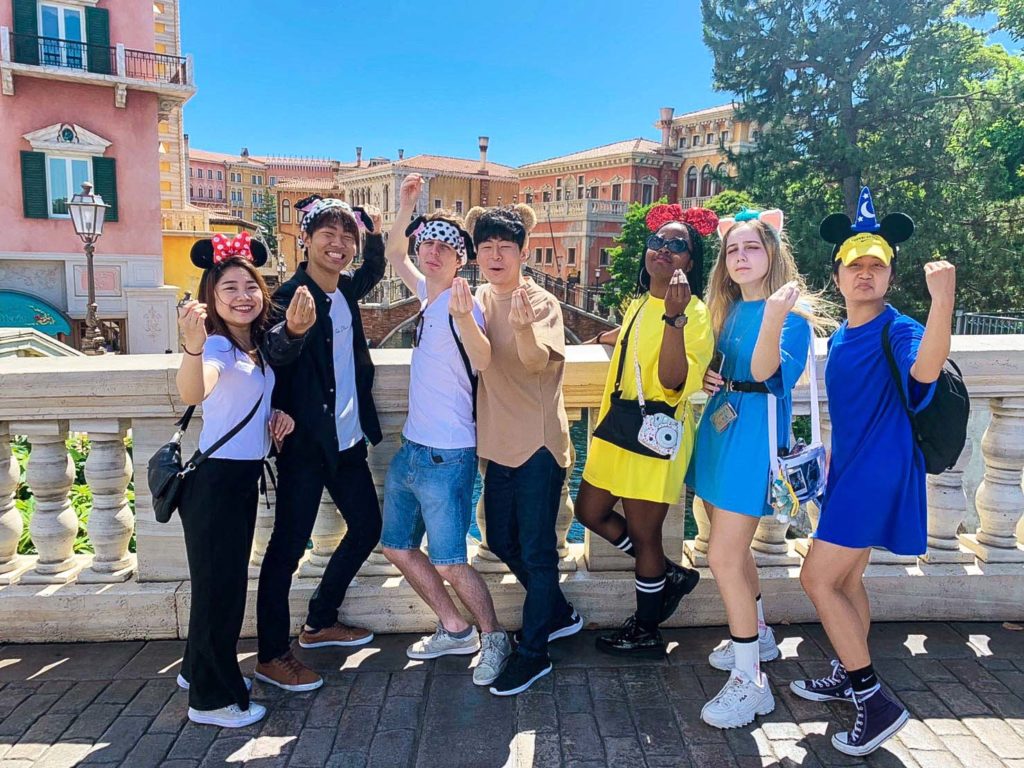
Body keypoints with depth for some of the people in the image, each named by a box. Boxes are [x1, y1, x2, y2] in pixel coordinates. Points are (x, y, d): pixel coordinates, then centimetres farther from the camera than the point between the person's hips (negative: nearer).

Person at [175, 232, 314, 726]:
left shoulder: (257, 344, 6)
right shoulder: (217, 345, -19)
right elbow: (192, 394, -41)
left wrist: (274, 414, 1)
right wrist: (193, 346, -60)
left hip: (244, 475, 9)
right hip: (215, 479, -9)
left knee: (228, 579, 21)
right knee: (219, 584, 2)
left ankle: (201, 670, 40)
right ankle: (211, 699, 20)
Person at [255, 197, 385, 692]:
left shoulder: (345, 289, 8)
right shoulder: (290, 297, -14)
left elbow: (373, 271, 30)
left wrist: (375, 232, 15)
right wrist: (282, 417, -34)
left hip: (349, 440, 8)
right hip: (306, 445, -8)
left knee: (366, 527, 17)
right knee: (288, 545, 1)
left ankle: (320, 623, 34)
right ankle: (271, 655, 17)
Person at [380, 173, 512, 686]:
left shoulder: (463, 304, -15)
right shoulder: (427, 295, 8)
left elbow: (482, 363, -34)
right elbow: (394, 256, 25)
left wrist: (463, 317, -51)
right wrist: (405, 209, 11)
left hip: (446, 457, -9)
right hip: (411, 448, 9)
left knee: (449, 564, -4)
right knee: (397, 547, 15)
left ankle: (493, 638, 20)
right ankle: (454, 630, 29)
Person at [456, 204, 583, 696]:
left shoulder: (541, 301, -9)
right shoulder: (482, 300, 7)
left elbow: (537, 362, -27)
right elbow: (485, 356, -12)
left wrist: (523, 325, -46)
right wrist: (462, 315, -30)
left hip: (539, 442, -7)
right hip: (500, 440, 7)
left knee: (536, 550, 2)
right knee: (501, 541, 17)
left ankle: (533, 652, 18)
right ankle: (559, 614, 38)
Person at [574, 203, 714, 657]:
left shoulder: (694, 313, -13)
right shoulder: (639, 303, 11)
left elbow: (672, 380, -27)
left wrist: (675, 315, -34)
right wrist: (609, 337, 45)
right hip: (617, 429, 9)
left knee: (644, 534, 6)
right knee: (591, 512, 15)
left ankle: (646, 632, 29)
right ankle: (670, 575, 33)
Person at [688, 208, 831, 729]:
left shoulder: (792, 311, -11)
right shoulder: (729, 310, 11)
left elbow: (767, 373, -27)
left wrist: (774, 321, -43)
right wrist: (710, 378, 2)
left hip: (754, 436, -8)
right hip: (718, 428, 8)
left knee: (723, 557, -9)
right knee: (733, 546, 19)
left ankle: (749, 682, 5)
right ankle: (758, 636, 40)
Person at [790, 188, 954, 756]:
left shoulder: (898, 331, -17)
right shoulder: (840, 338, 9)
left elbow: (924, 371, -41)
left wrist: (943, 299, -54)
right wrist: (828, 461, 23)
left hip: (877, 475, -9)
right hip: (849, 472, 9)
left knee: (818, 580, -7)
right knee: (845, 579, 19)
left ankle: (877, 703, 5)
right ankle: (848, 677, 37)